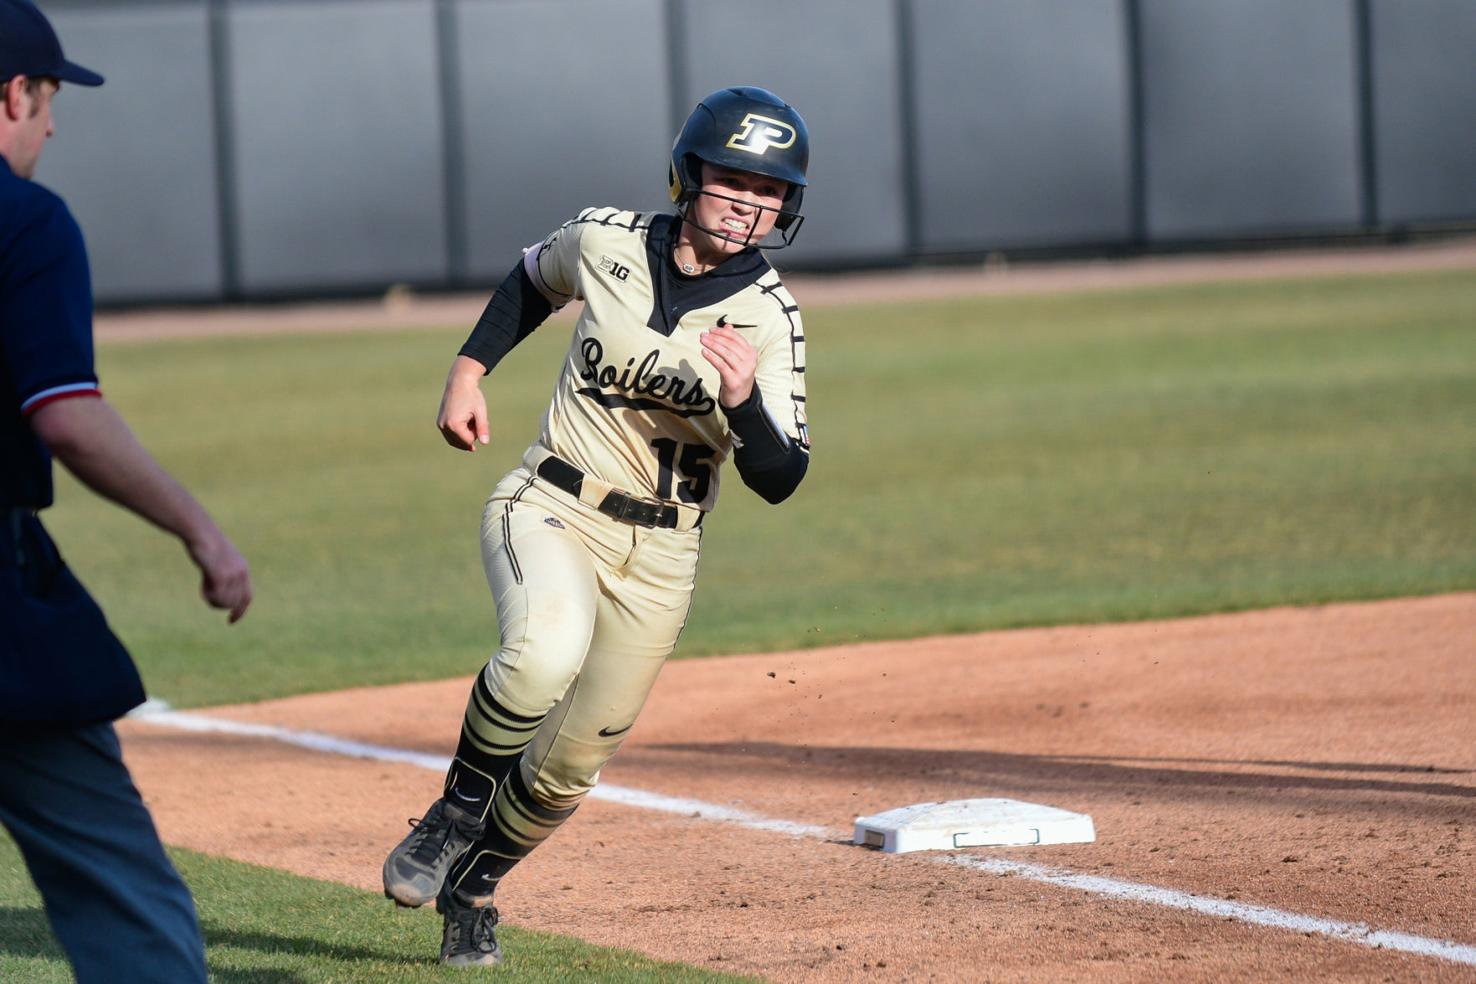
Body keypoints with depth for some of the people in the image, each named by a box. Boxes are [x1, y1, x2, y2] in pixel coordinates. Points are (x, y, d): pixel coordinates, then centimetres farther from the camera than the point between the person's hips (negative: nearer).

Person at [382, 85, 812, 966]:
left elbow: (780, 481, -17)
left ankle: (473, 885, 35)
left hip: (659, 553, 1)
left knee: (570, 764, 7)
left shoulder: (768, 317, -12)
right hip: (550, 509, -1)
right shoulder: (606, 241, -8)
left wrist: (745, 401, -34)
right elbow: (534, 280, 16)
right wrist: (470, 369, 7)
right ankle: (457, 810, -10)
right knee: (546, 651, -34)